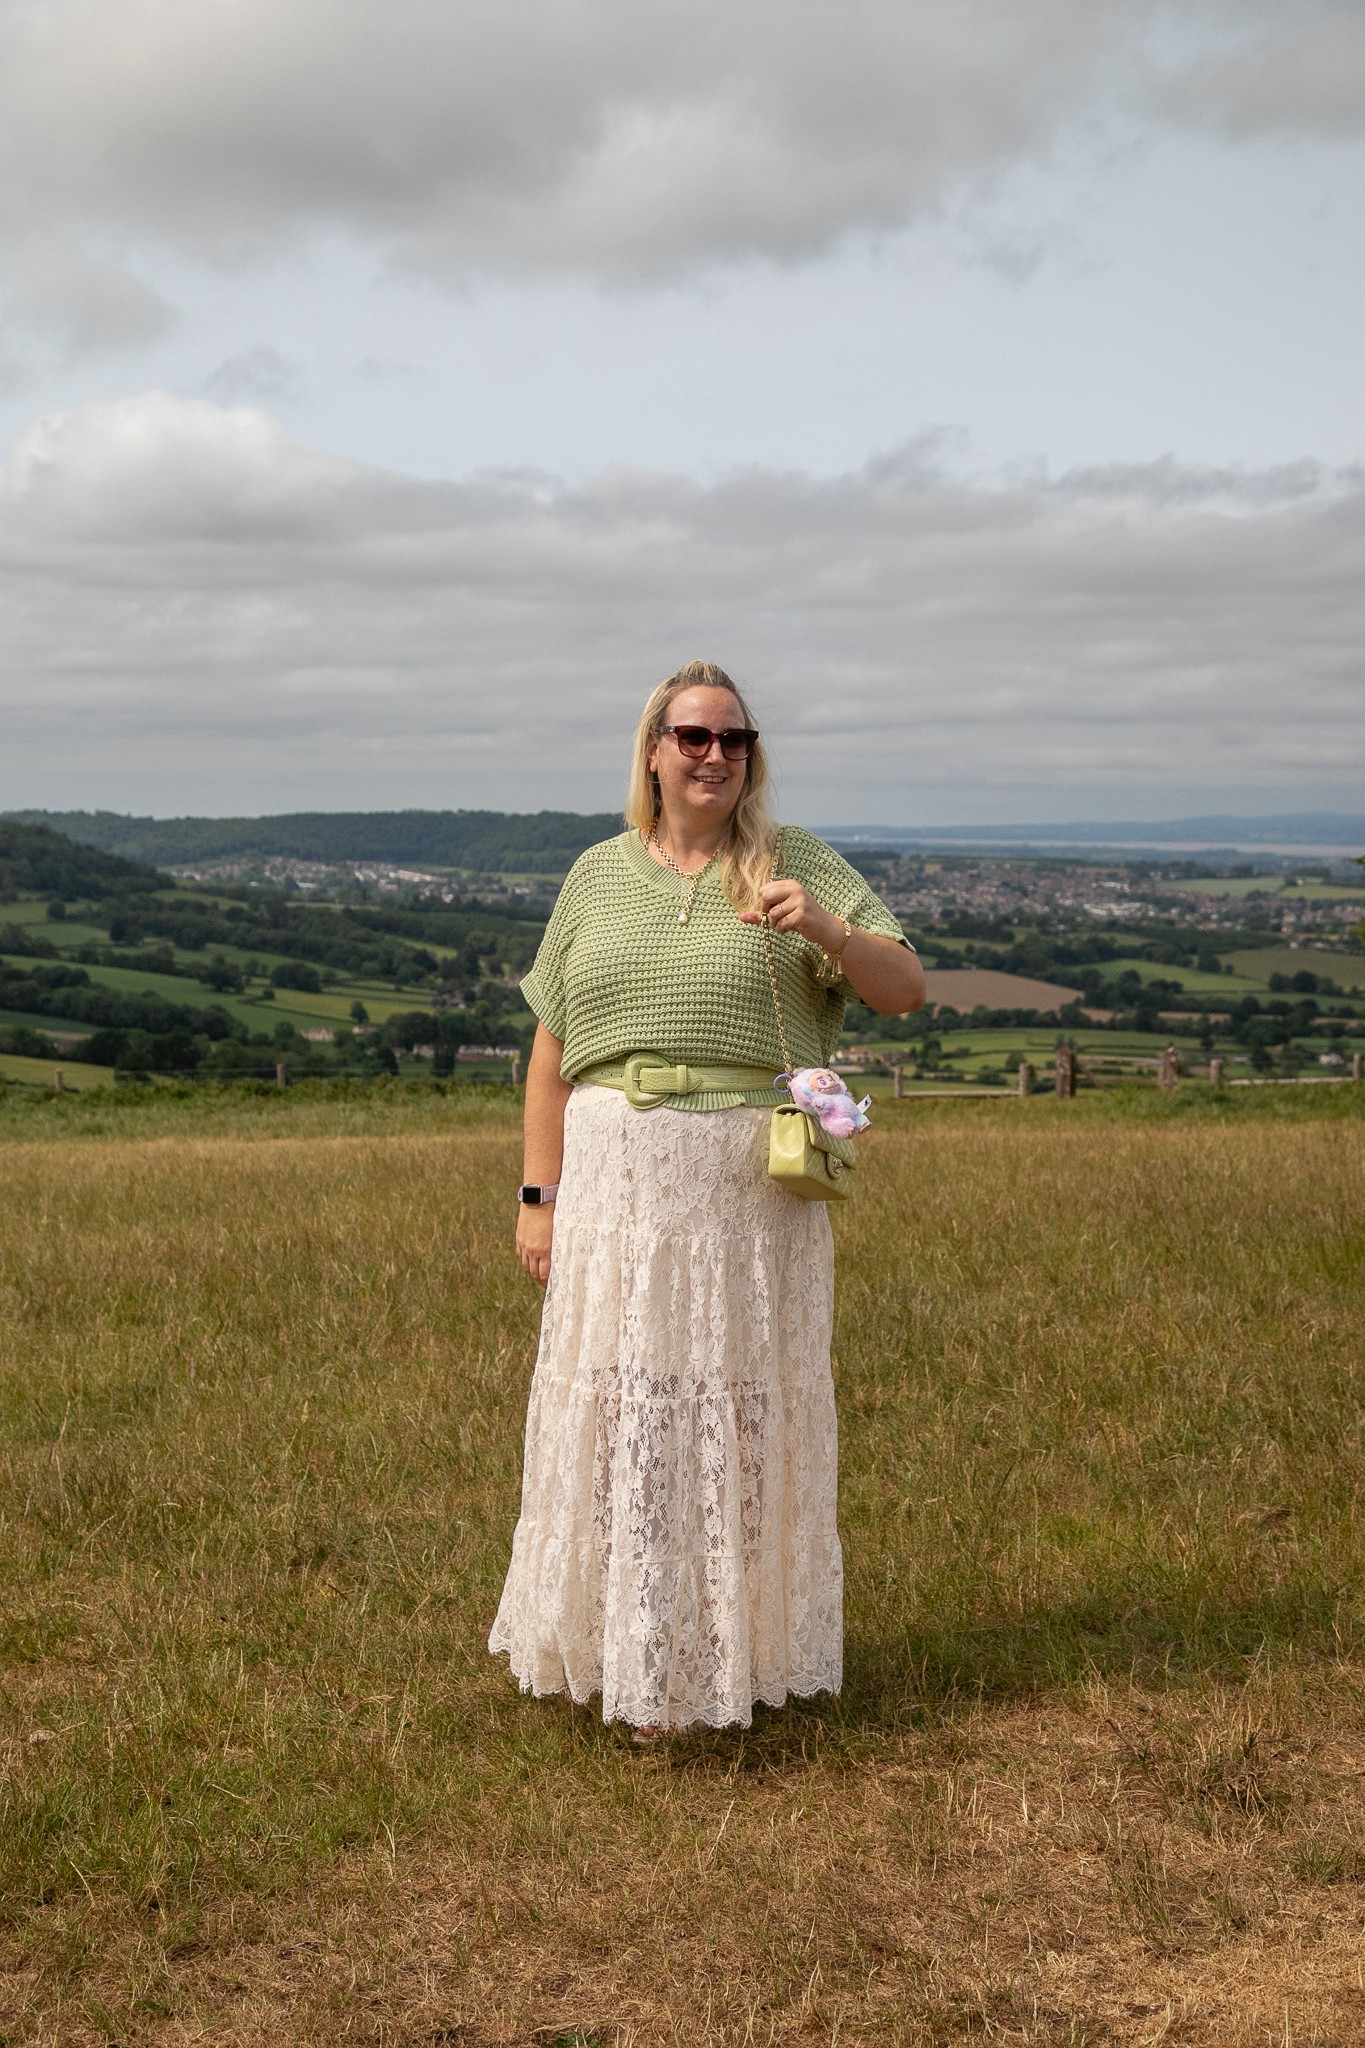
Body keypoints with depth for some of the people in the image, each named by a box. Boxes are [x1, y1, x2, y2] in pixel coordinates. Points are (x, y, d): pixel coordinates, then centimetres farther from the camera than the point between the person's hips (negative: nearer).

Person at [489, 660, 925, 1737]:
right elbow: (552, 1049, 10)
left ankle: (733, 1657, 18)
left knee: (739, 1413, 4)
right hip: (617, 1175, 2)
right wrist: (540, 1194, 5)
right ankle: (634, 1660, 14)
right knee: (621, 1411, 2)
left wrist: (824, 930, -20)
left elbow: (907, 989, -1)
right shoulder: (600, 874, 11)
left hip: (751, 1183, -1)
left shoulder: (799, 864, 5)